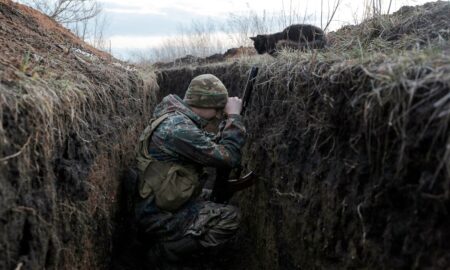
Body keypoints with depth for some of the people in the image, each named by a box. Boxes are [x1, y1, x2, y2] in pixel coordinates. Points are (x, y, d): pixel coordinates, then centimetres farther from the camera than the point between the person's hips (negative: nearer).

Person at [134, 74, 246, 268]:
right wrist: (234, 116, -15)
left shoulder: (178, 117, 4)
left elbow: (212, 147, 15)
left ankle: (162, 238, 17)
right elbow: (228, 157, -24)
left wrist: (228, 121, 2)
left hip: (160, 201, 10)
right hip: (158, 216, -10)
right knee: (231, 218, -15)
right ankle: (164, 253, -4)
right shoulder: (179, 128, -27)